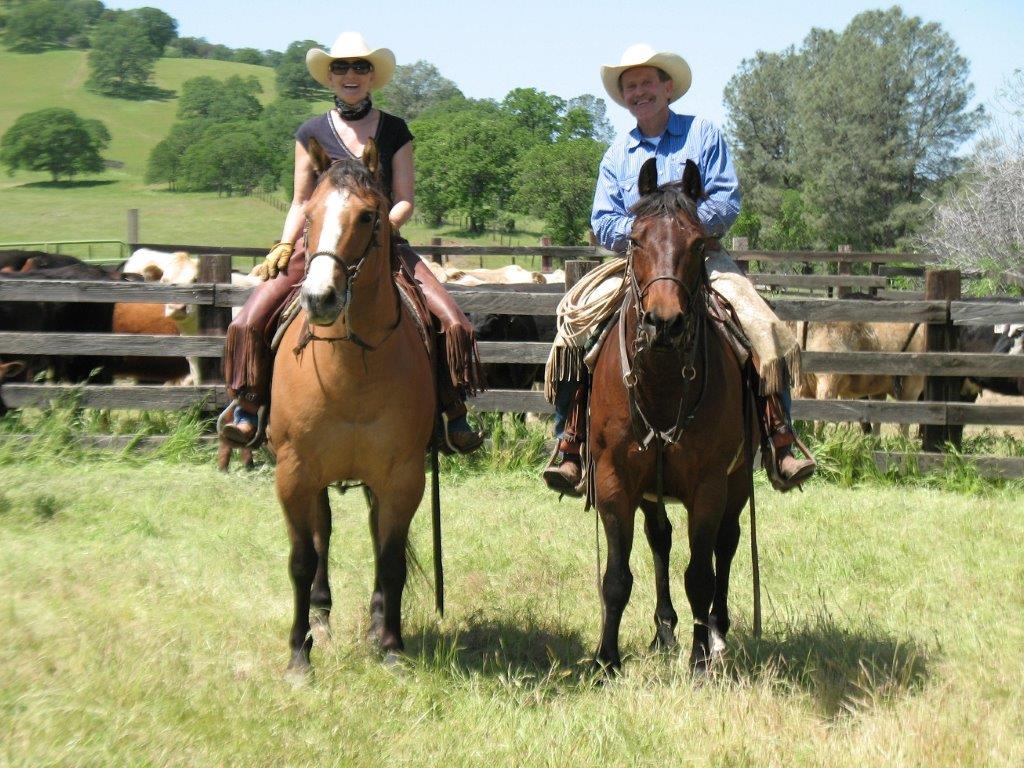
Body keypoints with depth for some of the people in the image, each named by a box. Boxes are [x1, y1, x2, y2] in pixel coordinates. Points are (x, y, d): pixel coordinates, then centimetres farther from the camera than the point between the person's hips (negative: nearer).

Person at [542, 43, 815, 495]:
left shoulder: (703, 135, 7)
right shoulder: (617, 154, 14)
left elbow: (728, 203, -2)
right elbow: (603, 225, 5)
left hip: (703, 258, -2)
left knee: (765, 331, -25)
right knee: (574, 327, -21)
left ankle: (779, 444, -20)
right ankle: (569, 445, -15)